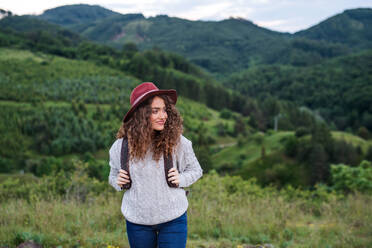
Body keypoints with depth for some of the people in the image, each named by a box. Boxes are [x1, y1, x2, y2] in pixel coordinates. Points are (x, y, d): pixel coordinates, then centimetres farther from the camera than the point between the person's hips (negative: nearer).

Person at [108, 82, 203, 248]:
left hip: (173, 218, -2)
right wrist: (118, 181, -10)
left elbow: (195, 170, 5)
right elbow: (113, 174, 12)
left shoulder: (177, 142, -11)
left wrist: (181, 179, -14)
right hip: (137, 220, 2)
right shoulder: (121, 147, -7)